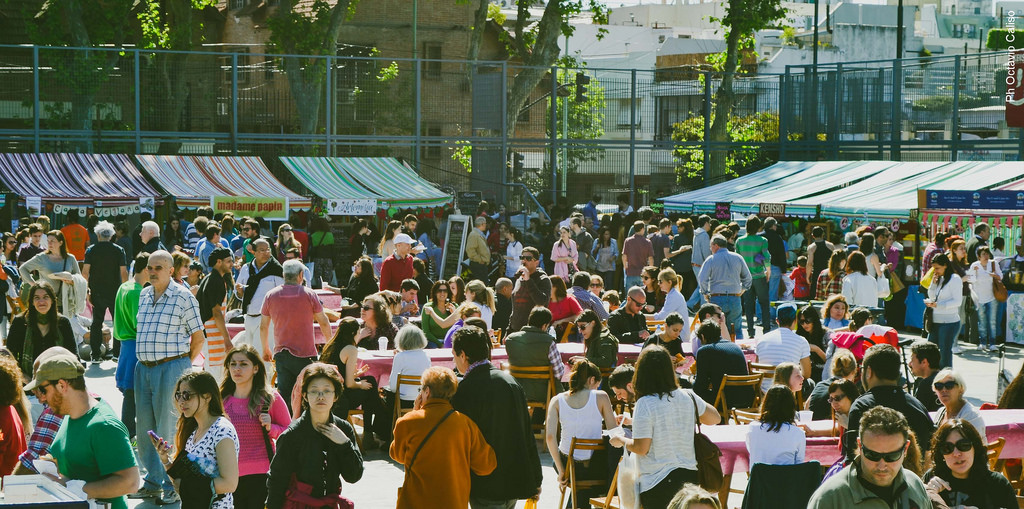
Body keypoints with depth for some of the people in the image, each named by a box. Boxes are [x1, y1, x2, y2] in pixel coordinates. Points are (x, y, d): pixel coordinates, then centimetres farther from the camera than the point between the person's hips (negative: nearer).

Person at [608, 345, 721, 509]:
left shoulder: (645, 404, -14)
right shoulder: (687, 397, 2)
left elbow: (641, 448, -13)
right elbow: (715, 418, 18)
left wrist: (621, 441, 6)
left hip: (658, 485, -5)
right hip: (690, 476, 5)